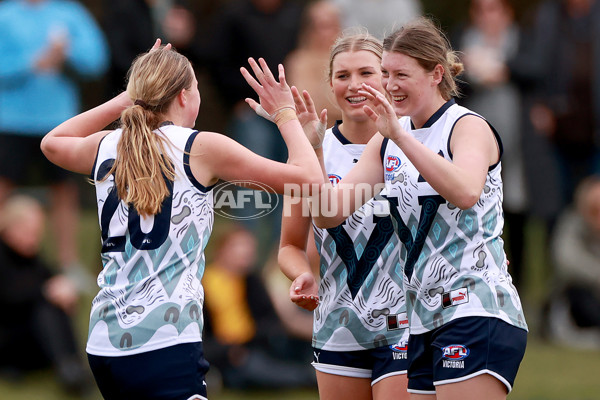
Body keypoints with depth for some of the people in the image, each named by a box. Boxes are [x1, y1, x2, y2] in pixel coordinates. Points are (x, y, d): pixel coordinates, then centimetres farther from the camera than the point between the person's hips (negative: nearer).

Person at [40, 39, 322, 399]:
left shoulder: (106, 147, 12)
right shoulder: (200, 148, -3)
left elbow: (52, 143, 38)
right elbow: (308, 177, -2)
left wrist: (126, 99, 35)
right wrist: (286, 114, 14)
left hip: (105, 344, 7)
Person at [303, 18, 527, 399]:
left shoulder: (469, 127, -6)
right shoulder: (386, 144, 14)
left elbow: (465, 192, -29)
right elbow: (328, 213, 6)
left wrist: (400, 134, -33)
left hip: (477, 314, -7)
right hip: (422, 322, 7)